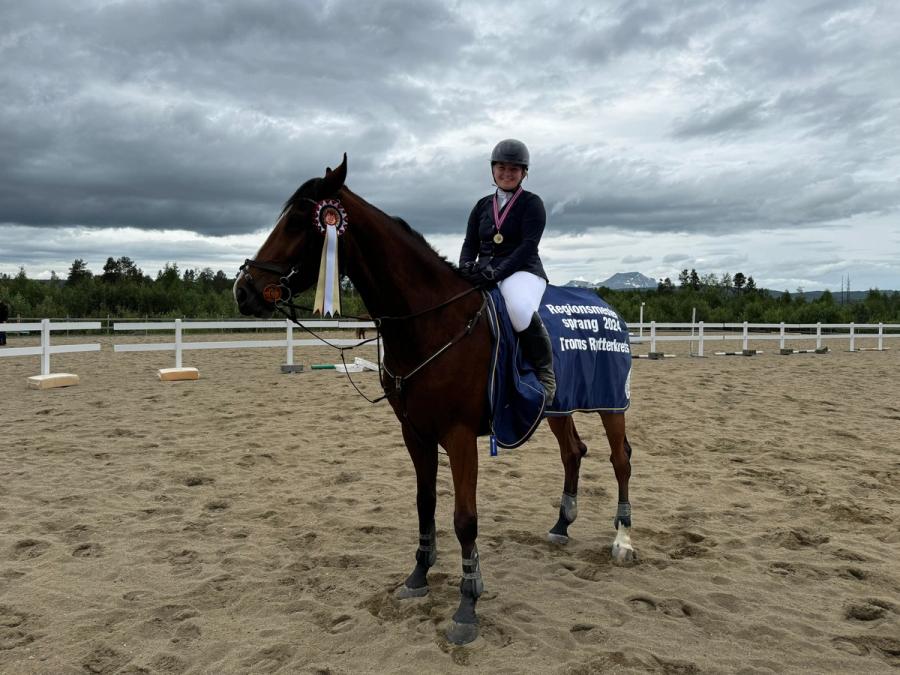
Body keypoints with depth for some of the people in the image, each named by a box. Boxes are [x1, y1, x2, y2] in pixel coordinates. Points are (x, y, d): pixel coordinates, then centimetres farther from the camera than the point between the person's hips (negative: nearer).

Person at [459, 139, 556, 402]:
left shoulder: (532, 203, 3)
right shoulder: (482, 205, 18)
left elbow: (528, 245, -9)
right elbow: (470, 244, 15)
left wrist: (497, 271, -22)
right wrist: (466, 267, -8)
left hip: (523, 271, -5)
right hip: (482, 276, 6)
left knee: (521, 309, -39)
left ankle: (545, 373, -20)